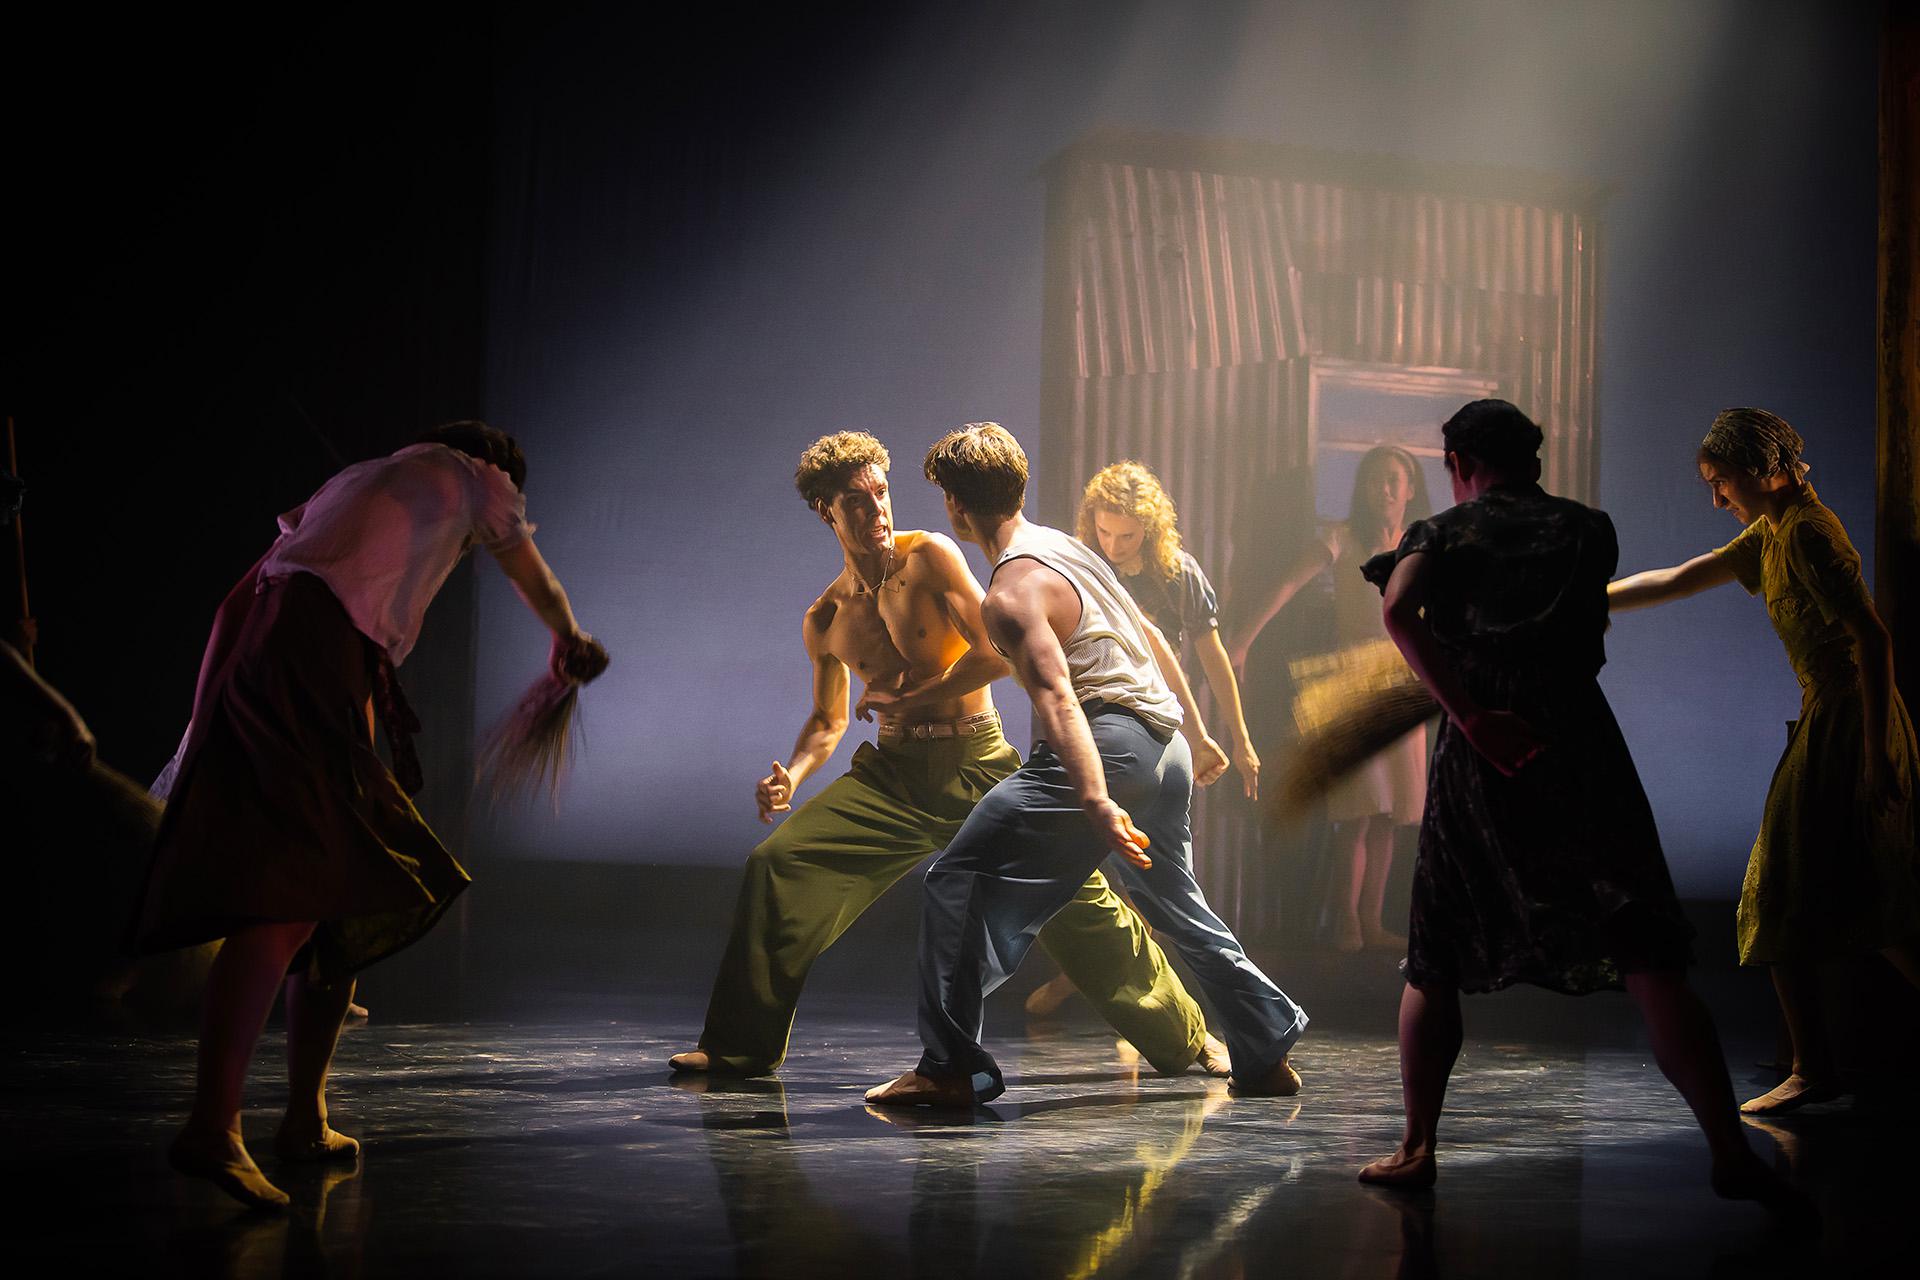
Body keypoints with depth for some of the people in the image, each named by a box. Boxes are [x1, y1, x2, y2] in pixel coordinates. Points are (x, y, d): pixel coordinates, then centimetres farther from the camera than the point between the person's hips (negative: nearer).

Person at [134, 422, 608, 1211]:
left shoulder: (365, 478, 34)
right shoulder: (471, 475, 18)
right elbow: (533, 577, 35)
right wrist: (569, 641, 55)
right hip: (313, 652, -8)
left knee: (348, 891, 13)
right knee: (294, 894, -20)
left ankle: (306, 1120, 15)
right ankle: (211, 1125, -34)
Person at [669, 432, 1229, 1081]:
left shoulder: (930, 557, -6)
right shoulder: (824, 621, 8)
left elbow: (997, 654, -11)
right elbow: (828, 721, 20)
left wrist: (911, 700, -9)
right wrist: (792, 775, 1)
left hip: (978, 760, -4)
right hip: (892, 771, 4)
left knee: (1076, 894, -8)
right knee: (774, 863, -11)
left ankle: (1187, 1039, 10)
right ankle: (742, 1047, 2)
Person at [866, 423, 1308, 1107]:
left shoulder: (1010, 595, -12)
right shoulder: (1064, 545, 16)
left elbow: (1057, 698, -27)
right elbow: (1150, 637, 25)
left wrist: (1098, 804, -37)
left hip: (1109, 743, -10)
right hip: (1165, 744, 10)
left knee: (959, 882, -7)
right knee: (1174, 903, 25)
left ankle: (951, 1069, -10)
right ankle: (1267, 1056, 30)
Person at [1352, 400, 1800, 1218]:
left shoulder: (1441, 532, 10)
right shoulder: (1588, 529, 16)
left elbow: (1397, 609, -11)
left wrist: (1469, 715, -13)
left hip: (1476, 758, 0)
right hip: (1578, 747, 0)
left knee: (1434, 965, 14)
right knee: (1647, 958, -5)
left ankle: (1417, 1150, 15)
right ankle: (1730, 1153, -12)